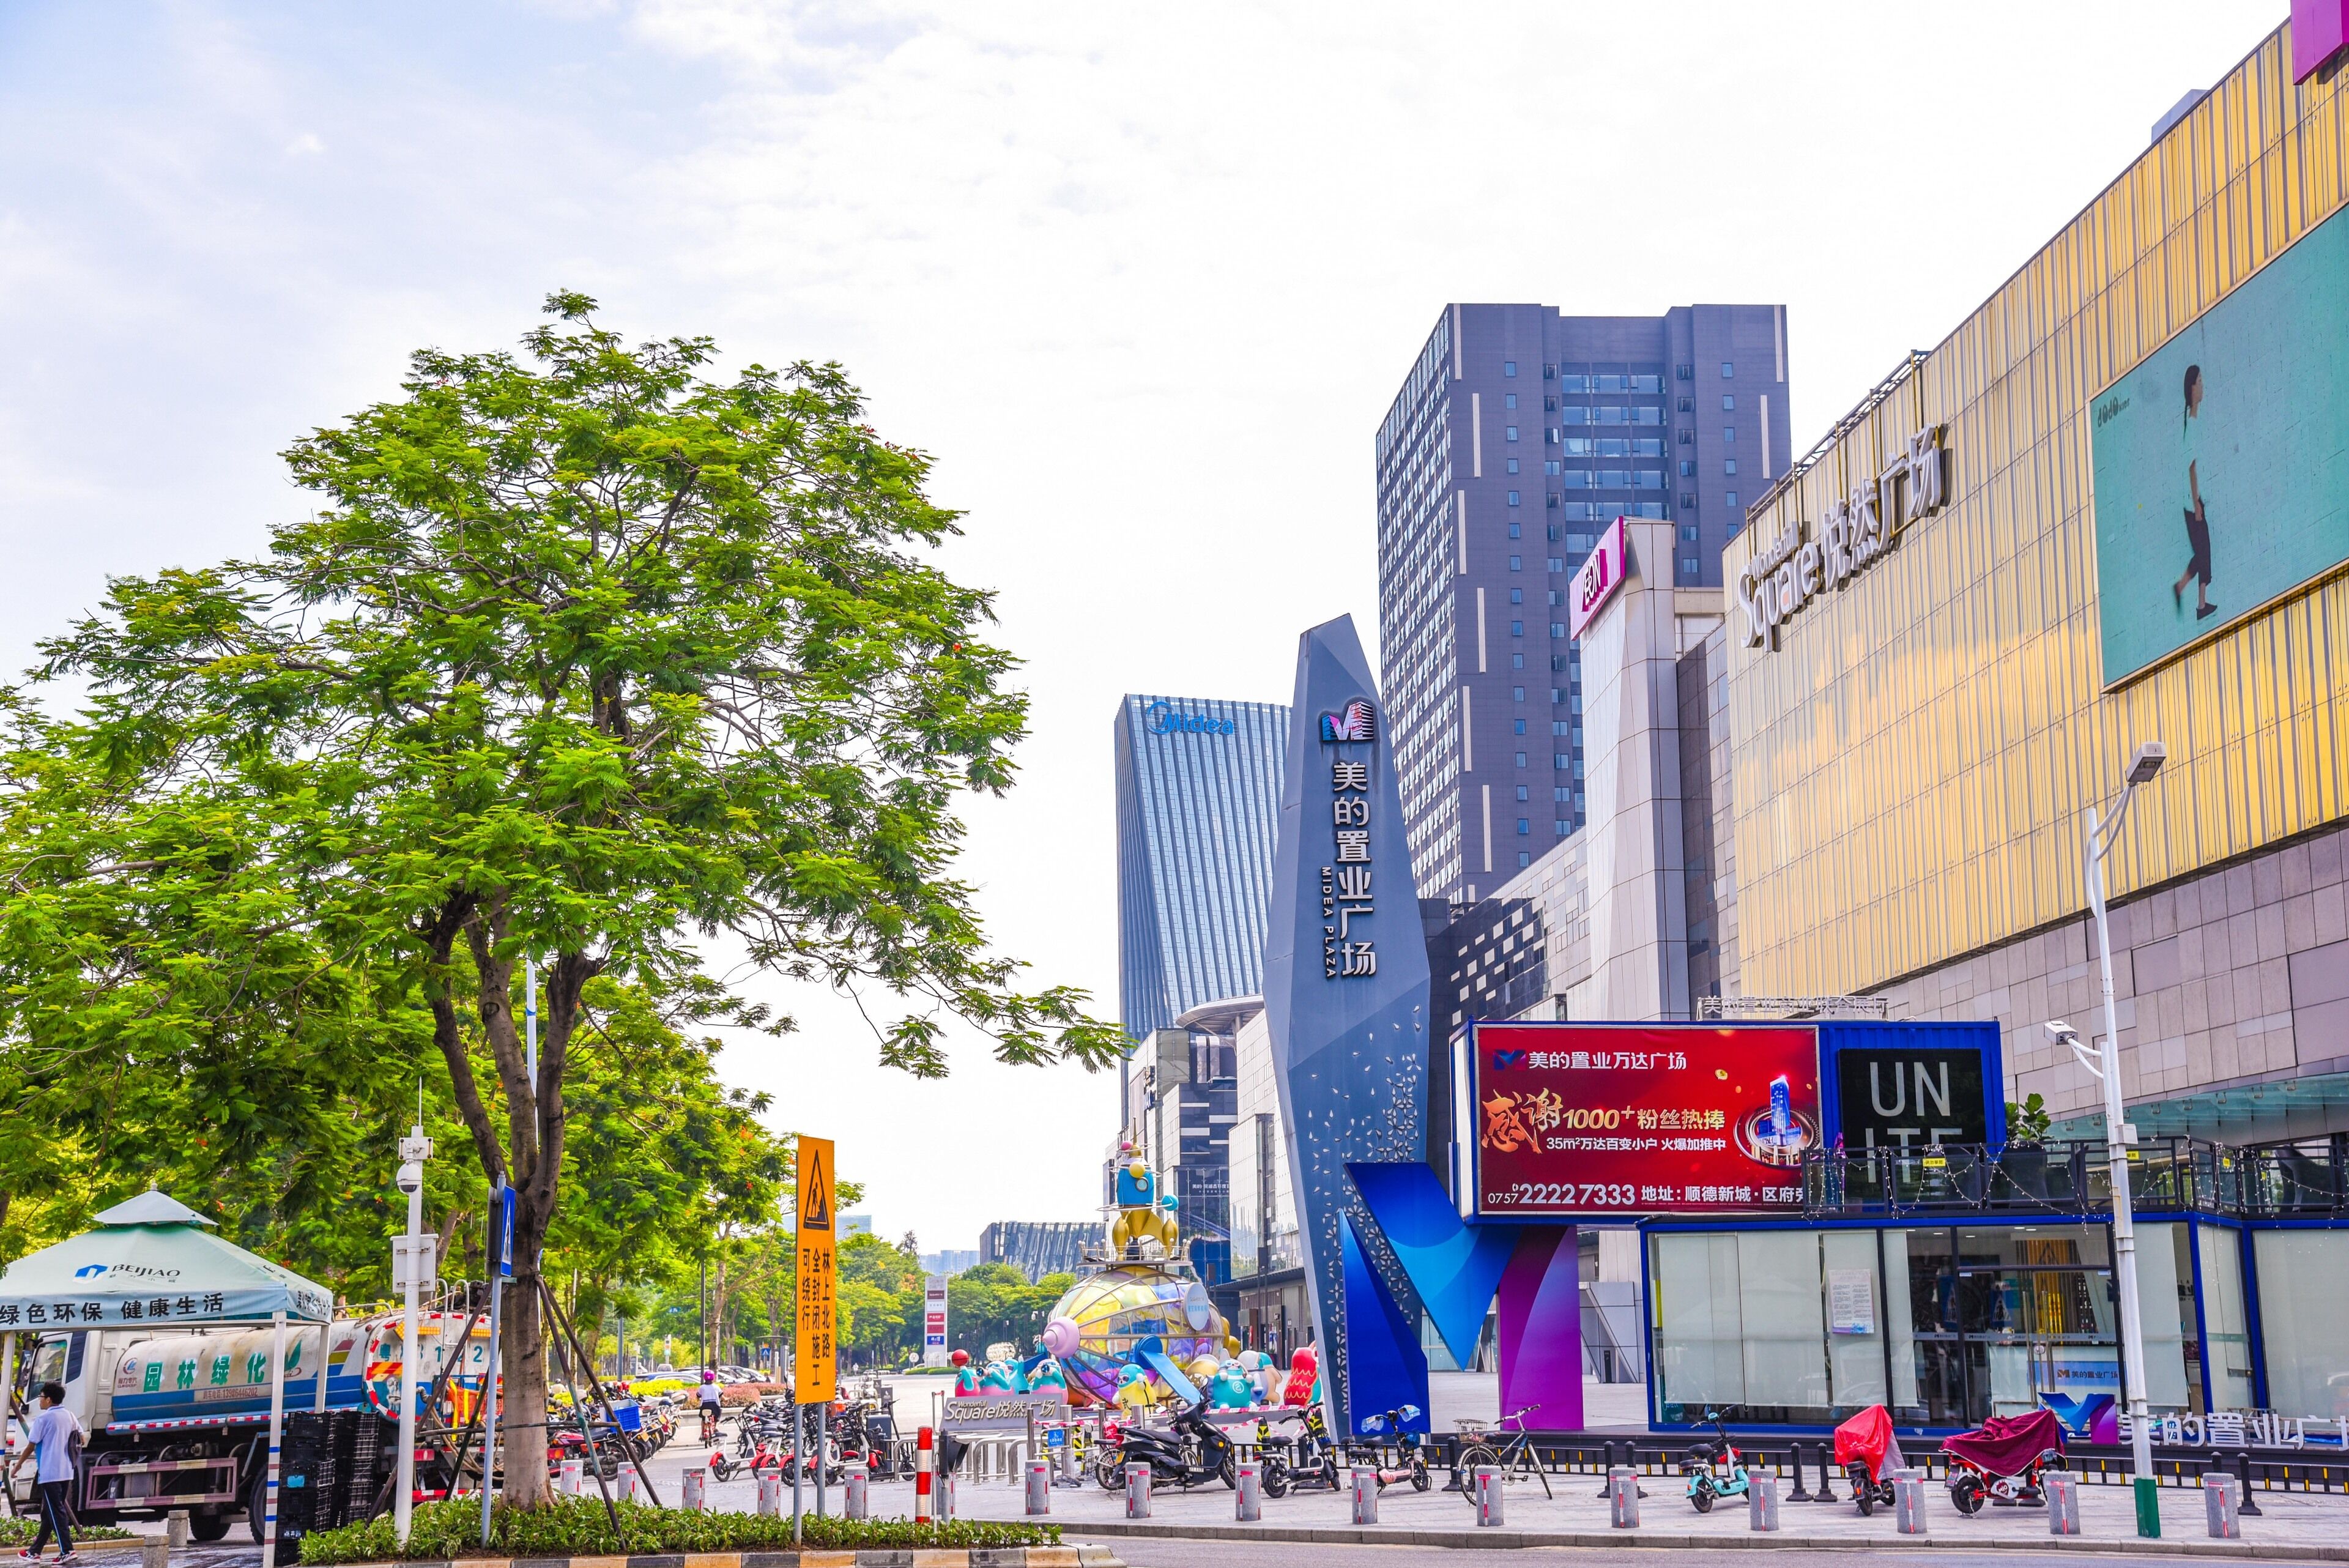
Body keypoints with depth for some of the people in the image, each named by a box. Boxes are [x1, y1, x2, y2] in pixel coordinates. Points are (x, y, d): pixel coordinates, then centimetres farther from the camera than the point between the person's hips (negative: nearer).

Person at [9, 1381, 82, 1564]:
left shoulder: (42, 1420, -11)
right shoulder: (70, 1416, 9)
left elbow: (31, 1446, -6)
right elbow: (80, 1440, 16)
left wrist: (19, 1464, 9)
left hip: (49, 1473, -7)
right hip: (67, 1472, 7)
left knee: (56, 1513, -7)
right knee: (49, 1512, 16)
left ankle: (67, 1551, -14)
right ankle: (35, 1550, 24)